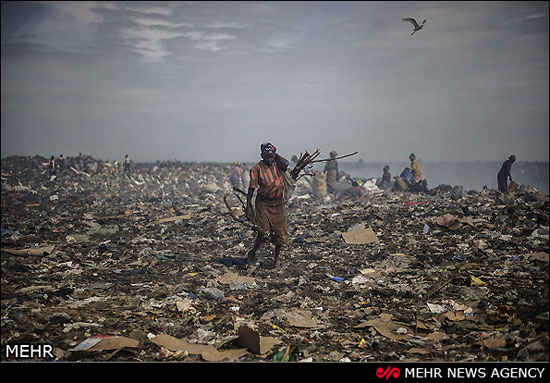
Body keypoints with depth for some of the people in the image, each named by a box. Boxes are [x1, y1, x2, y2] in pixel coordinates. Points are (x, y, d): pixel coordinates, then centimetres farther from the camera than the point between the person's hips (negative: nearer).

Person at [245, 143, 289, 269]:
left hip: (278, 203, 4)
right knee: (264, 232, -11)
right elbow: (251, 188, -7)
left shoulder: (277, 165, 0)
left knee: (280, 233, 6)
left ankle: (276, 258, 22)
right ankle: (253, 253, 14)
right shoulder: (257, 168, -9)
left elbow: (286, 164, -24)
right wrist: (248, 206, -9)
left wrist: (276, 154, -10)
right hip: (263, 203, -4)